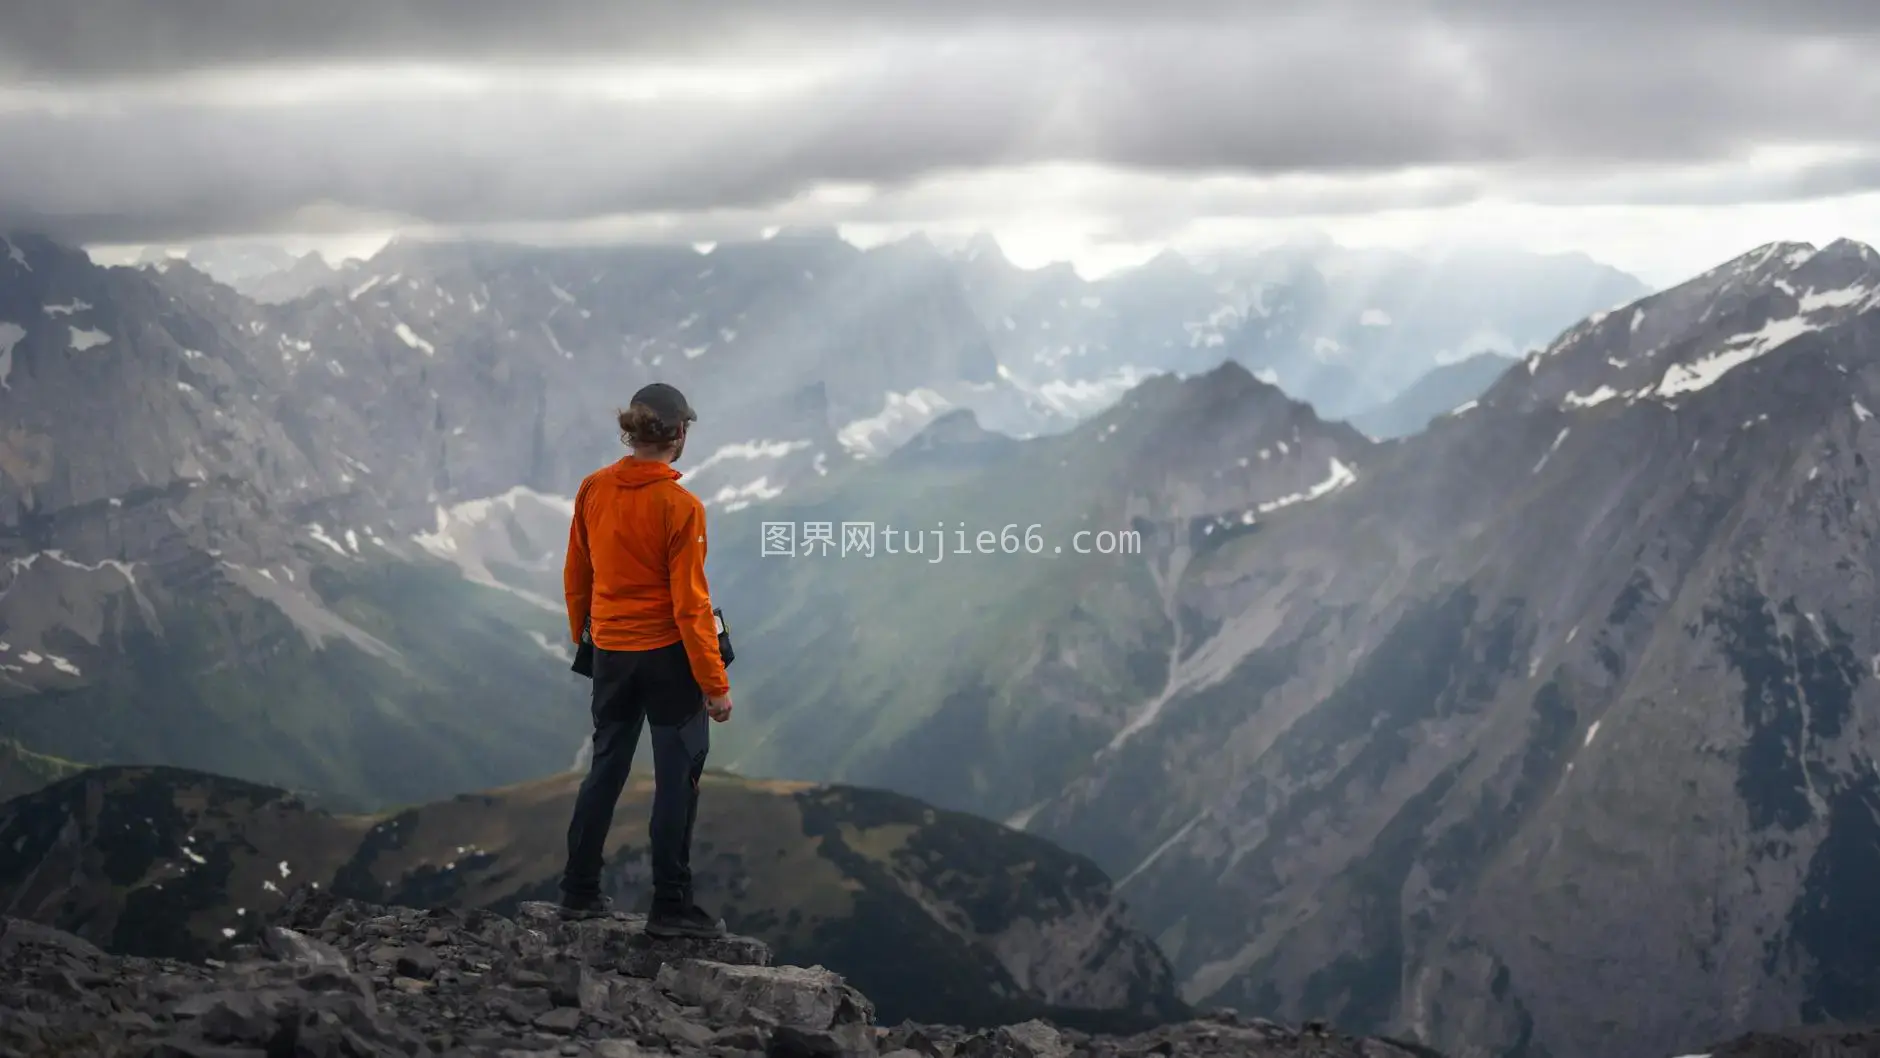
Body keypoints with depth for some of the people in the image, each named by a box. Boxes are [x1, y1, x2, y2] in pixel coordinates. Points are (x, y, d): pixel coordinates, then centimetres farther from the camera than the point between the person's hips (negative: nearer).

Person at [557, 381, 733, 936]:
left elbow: (576, 576, 7)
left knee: (606, 767, 18)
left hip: (610, 651, 6)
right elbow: (690, 604, -17)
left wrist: (583, 635, 23)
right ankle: (670, 907, 7)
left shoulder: (593, 490, -2)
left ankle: (579, 891, 22)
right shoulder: (680, 506, -18)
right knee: (678, 776, 4)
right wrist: (715, 683, -11)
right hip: (668, 653, -6)